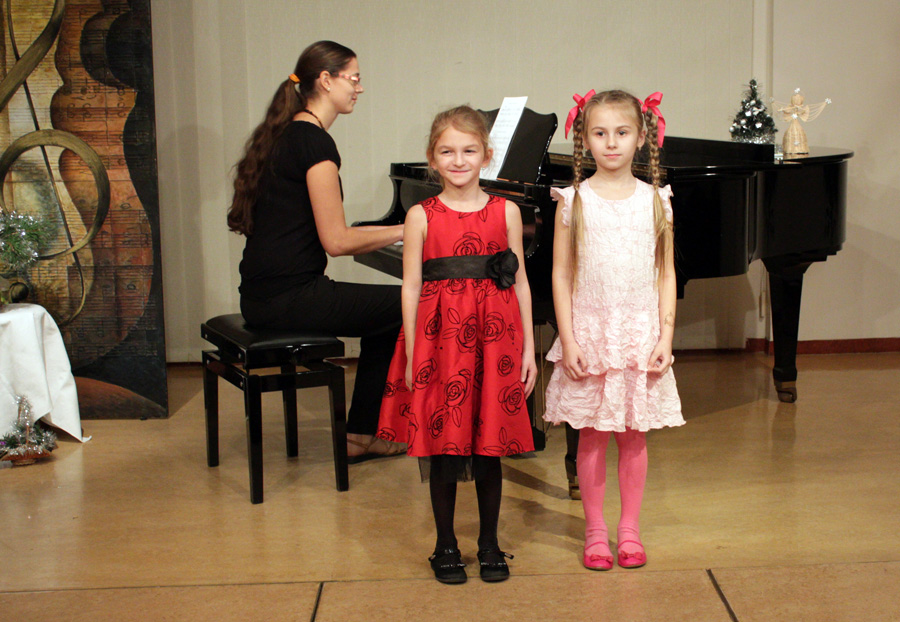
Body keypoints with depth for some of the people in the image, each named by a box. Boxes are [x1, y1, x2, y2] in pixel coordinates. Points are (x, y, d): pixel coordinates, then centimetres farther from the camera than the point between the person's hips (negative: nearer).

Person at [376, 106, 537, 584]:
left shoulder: (505, 212, 5)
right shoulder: (421, 216, 1)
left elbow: (520, 281, 7)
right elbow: (411, 286, 0)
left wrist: (528, 348, 3)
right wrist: (412, 355, -4)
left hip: (494, 338, 1)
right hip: (439, 338, -1)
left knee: (489, 443, 8)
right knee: (443, 444, 4)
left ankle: (490, 544, 23)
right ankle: (446, 546, 20)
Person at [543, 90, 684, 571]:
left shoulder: (655, 201, 2)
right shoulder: (575, 201, -2)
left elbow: (666, 274, 5)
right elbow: (561, 274, -2)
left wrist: (666, 336, -4)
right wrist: (568, 341, -8)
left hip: (641, 333, 1)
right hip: (589, 333, -1)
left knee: (634, 437, 8)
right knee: (592, 437, 5)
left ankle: (630, 530, 21)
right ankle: (595, 532, 17)